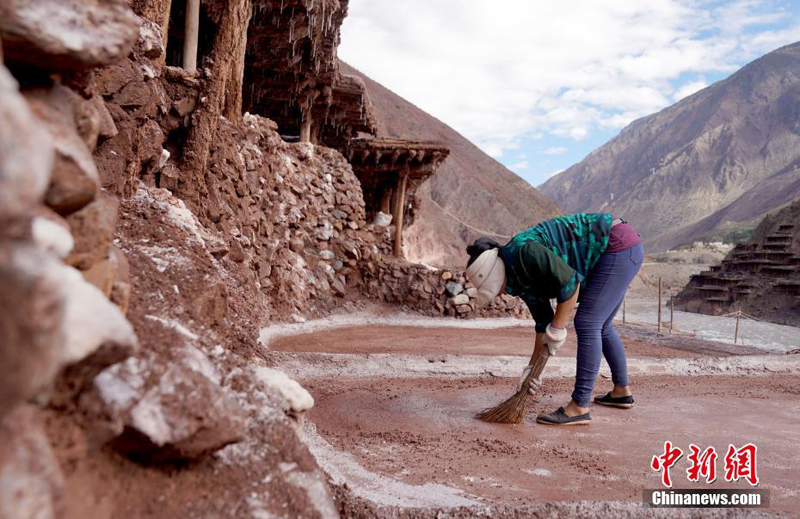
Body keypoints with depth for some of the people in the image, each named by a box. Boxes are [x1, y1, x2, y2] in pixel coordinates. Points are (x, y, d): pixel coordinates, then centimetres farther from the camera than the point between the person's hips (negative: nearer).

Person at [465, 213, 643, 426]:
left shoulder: (524, 252, -22)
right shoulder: (521, 279, 6)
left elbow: (569, 282, -26)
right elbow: (543, 320, 11)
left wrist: (557, 331, -16)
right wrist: (533, 367, 11)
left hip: (619, 244, -10)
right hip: (618, 249, 10)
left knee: (587, 324, -12)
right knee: (601, 326, 18)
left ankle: (579, 408, -10)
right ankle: (622, 391, 33)